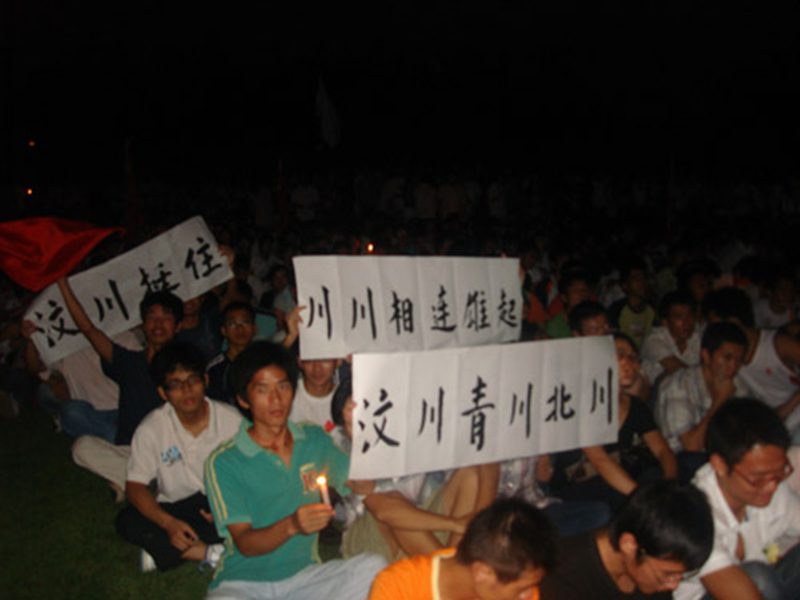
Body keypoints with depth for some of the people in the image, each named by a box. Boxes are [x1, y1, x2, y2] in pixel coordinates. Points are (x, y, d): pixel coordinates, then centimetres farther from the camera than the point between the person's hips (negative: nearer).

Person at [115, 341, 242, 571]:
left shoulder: (231, 419, -9)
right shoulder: (151, 428, -9)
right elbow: (135, 486, -9)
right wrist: (168, 523, -26)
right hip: (177, 511, 1)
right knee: (127, 521, -26)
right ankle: (212, 552, -24)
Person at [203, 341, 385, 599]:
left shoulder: (315, 439, 7)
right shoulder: (224, 462, -8)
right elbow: (244, 543, -13)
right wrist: (292, 526, -33)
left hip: (304, 575, 5)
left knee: (373, 566, -24)